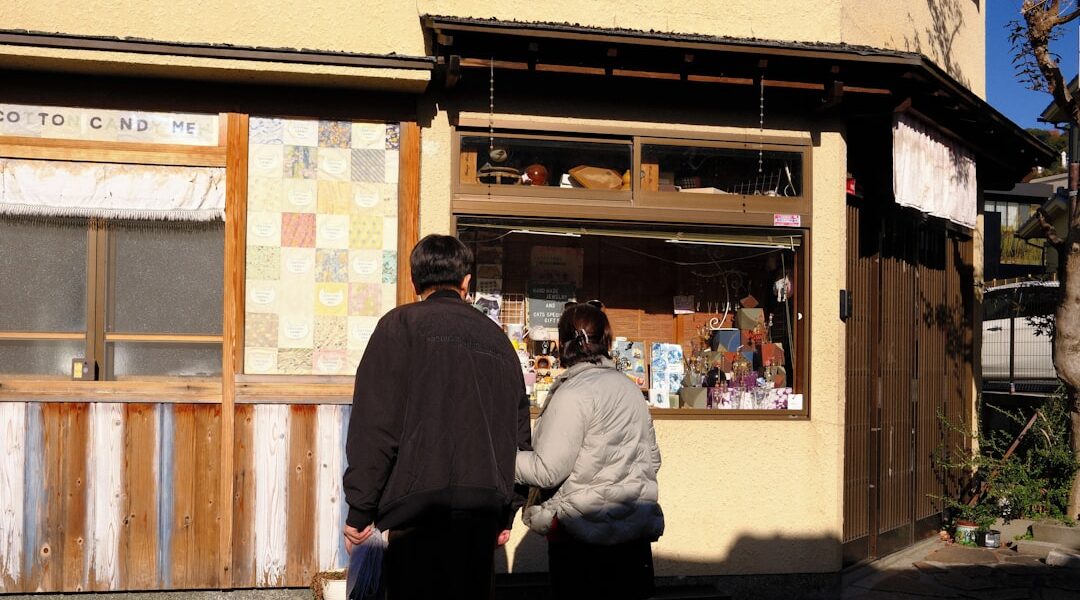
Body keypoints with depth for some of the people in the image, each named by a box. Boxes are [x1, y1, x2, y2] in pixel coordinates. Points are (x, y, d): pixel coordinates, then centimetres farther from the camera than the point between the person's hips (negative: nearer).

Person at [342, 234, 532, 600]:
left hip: (421, 504, -5)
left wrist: (359, 510, -4)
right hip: (483, 507, 5)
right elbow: (519, 431, 18)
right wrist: (506, 513, 24)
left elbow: (374, 423, -8)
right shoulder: (497, 338, 16)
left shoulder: (401, 325, 0)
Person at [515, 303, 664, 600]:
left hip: (585, 535, -7)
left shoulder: (574, 393, -15)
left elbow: (547, 471, -17)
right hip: (637, 530, 7)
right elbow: (652, 458, 15)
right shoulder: (630, 388, 9)